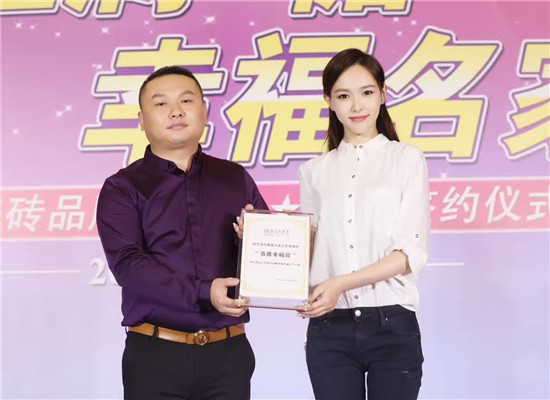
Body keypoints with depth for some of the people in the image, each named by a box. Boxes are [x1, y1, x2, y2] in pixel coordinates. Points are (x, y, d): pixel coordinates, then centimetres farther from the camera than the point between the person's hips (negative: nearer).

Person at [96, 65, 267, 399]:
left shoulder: (236, 178, 12)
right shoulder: (123, 188, 2)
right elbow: (127, 263, -12)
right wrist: (204, 293, -21)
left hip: (229, 351, 3)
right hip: (155, 353, -2)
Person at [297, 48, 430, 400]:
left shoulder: (406, 159, 2)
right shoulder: (314, 172, 11)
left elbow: (411, 253, -7)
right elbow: (305, 249, 11)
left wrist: (341, 283, -17)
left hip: (392, 325, -2)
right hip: (329, 330, 2)